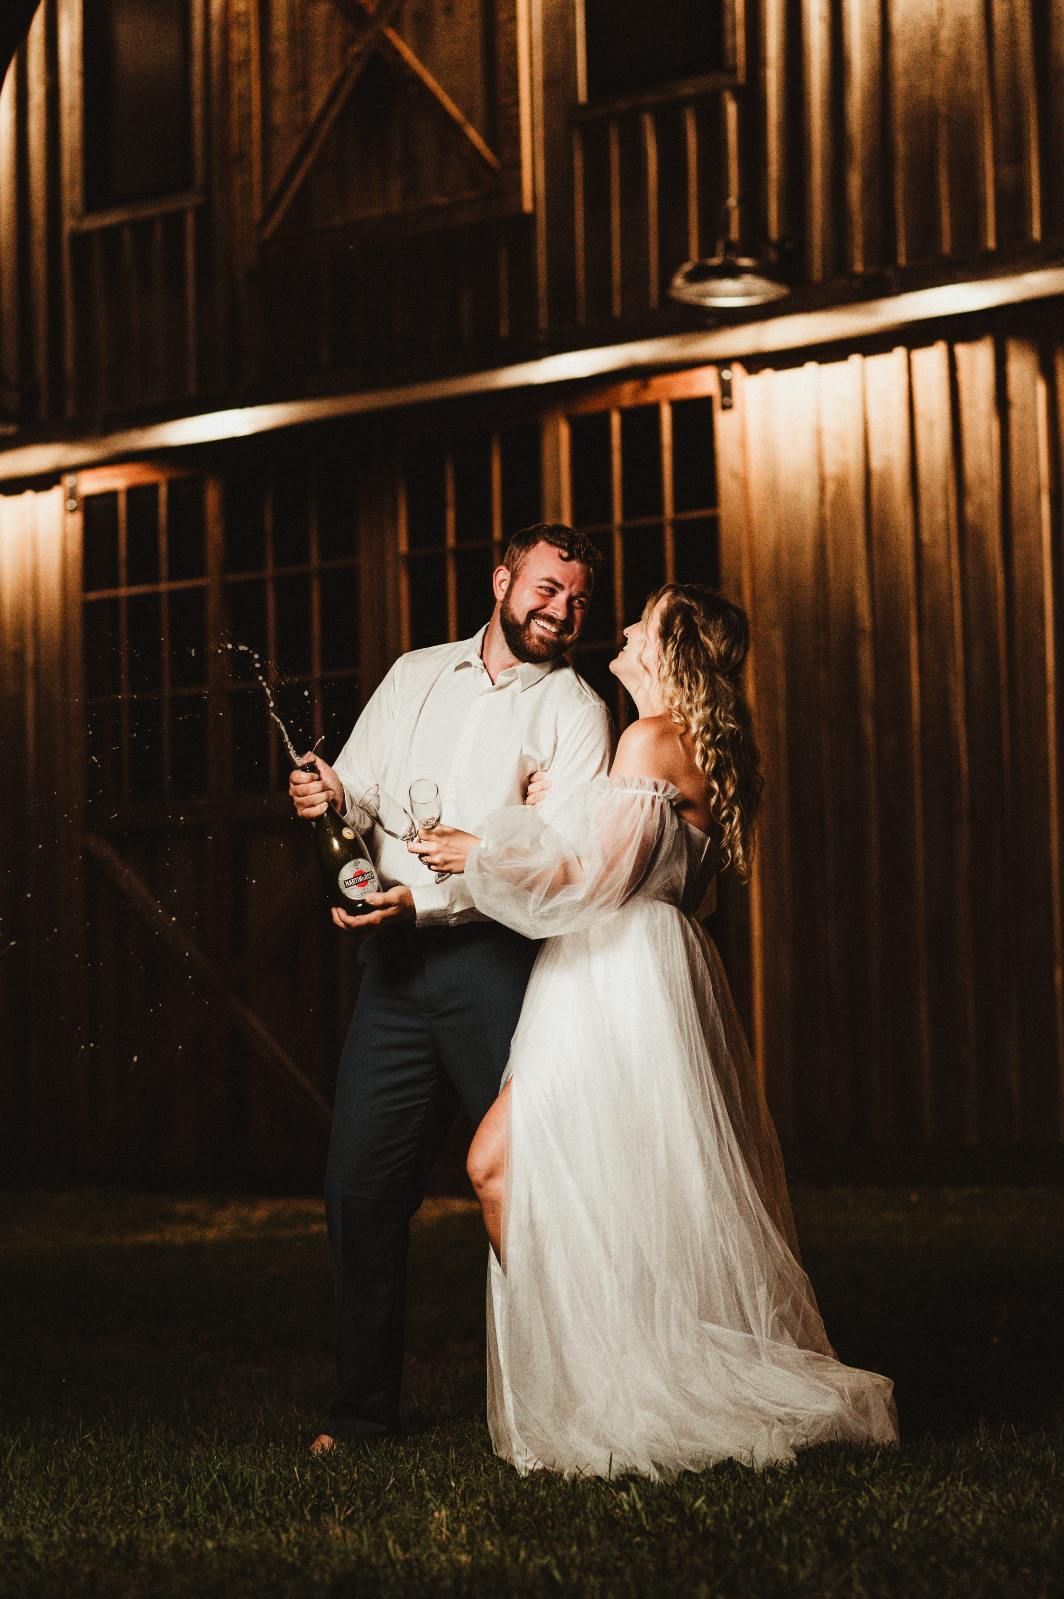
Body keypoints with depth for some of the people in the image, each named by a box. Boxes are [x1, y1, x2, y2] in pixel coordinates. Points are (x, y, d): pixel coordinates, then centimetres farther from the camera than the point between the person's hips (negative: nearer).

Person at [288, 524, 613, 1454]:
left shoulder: (575, 712, 2)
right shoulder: (415, 675, 17)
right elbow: (359, 797, 18)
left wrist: (423, 902, -20)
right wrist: (330, 796, -7)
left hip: (497, 961, -4)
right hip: (395, 963, 4)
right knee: (361, 1182, 3)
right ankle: (363, 1409, 15)